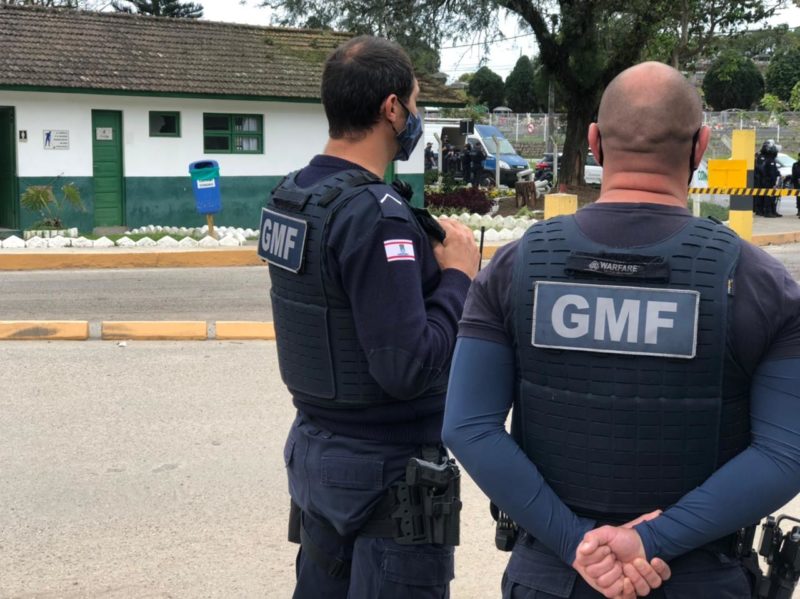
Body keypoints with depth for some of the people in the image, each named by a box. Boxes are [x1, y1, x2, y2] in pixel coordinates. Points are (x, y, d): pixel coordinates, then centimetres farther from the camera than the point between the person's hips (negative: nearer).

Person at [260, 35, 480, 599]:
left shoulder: (287, 195, 3)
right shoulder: (376, 214, -23)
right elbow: (408, 369, -26)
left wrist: (423, 252, 3)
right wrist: (458, 277, -12)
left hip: (314, 448, 8)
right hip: (387, 469, -8)